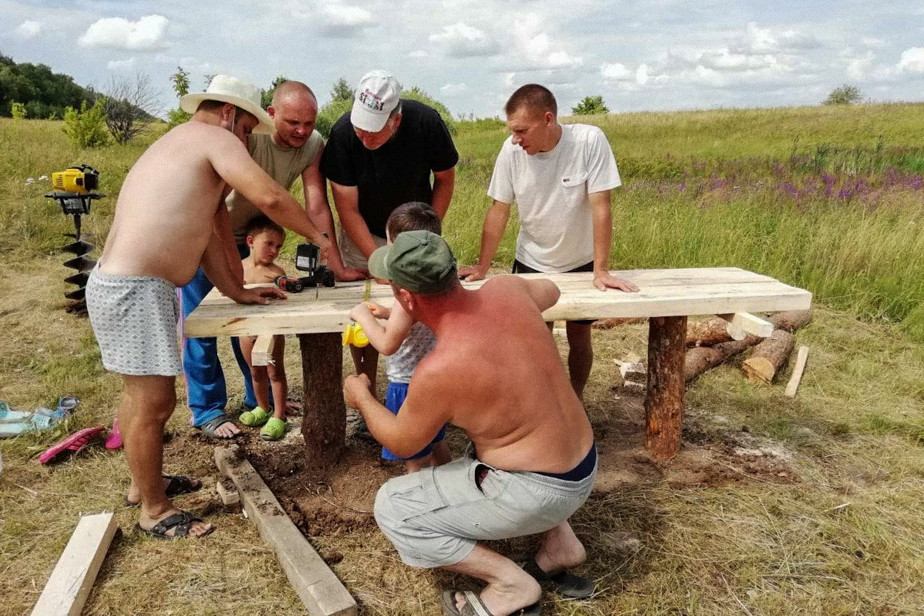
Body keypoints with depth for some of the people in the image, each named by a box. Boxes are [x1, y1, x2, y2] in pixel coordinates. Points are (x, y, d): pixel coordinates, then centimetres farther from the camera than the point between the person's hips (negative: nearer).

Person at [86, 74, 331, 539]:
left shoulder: (182, 145, 23)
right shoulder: (213, 138, -7)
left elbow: (204, 233, 22)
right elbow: (269, 197, -20)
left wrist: (238, 292, 21)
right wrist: (317, 237, -5)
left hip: (125, 285, 11)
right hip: (134, 290, -11)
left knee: (141, 394, 21)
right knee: (154, 401, -2)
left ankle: (144, 482, 38)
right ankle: (154, 510, 12)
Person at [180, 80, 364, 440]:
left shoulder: (313, 144, -17)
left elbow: (317, 207, -17)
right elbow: (216, 205, -36)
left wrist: (337, 267, -23)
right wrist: (236, 274, -39)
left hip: (249, 235, 5)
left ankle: (261, 398, 27)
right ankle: (207, 411, 14)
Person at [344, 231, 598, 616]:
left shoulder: (439, 370, -27)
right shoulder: (506, 289, -9)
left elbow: (401, 443, -7)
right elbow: (549, 291, 17)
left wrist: (360, 398, 11)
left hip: (538, 493, -7)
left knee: (391, 508, 5)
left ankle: (510, 583, 3)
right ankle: (559, 542, 27)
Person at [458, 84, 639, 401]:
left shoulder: (589, 140, -23)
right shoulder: (512, 150, -16)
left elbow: (600, 206, -22)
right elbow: (499, 210, -9)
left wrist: (601, 270, -21)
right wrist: (481, 268, -9)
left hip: (581, 263, -1)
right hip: (531, 263, 1)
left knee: (579, 338, 10)